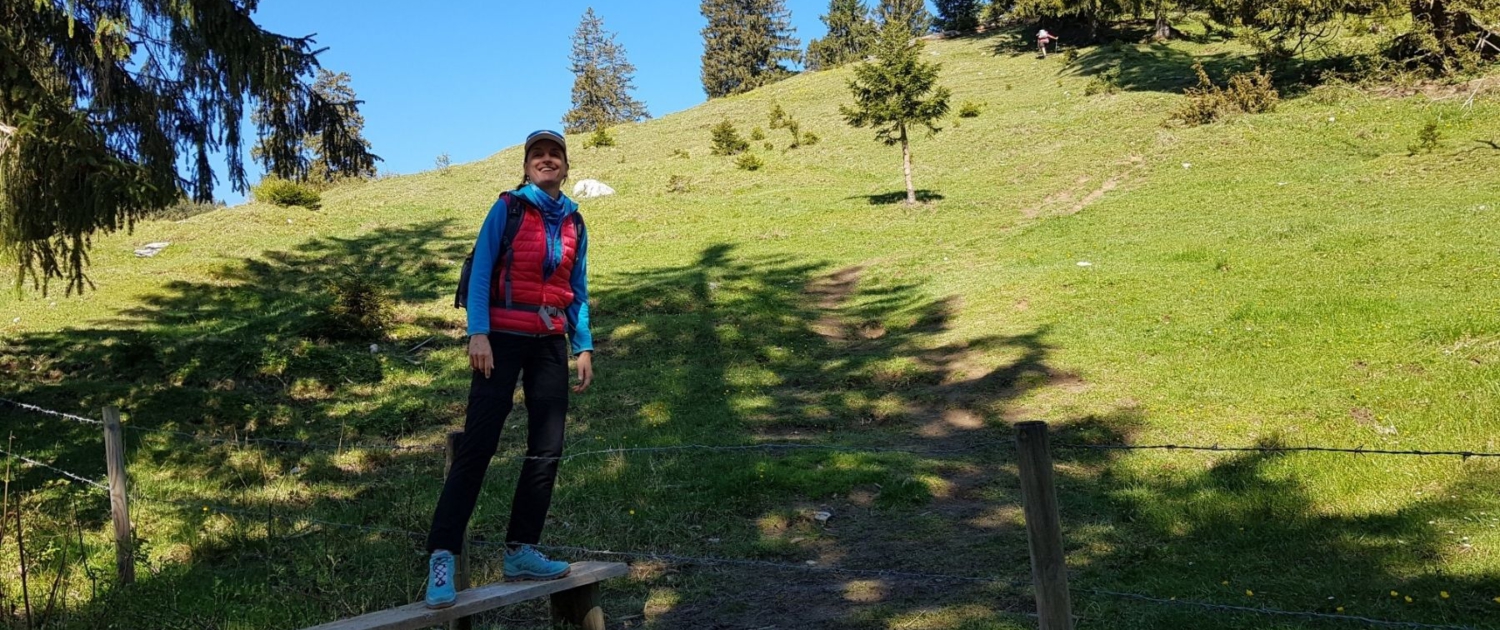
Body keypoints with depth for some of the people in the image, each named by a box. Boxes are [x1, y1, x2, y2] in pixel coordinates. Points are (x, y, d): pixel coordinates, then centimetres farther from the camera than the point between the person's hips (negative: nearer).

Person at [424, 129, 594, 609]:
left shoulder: (573, 223, 11)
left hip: (550, 344, 5)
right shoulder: (507, 208, -2)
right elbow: (481, 272, -7)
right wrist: (477, 333, -18)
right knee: (478, 444, -12)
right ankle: (442, 556, -11)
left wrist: (584, 346, 7)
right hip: (503, 338, -5)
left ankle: (521, 550, 12)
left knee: (547, 449, 3)